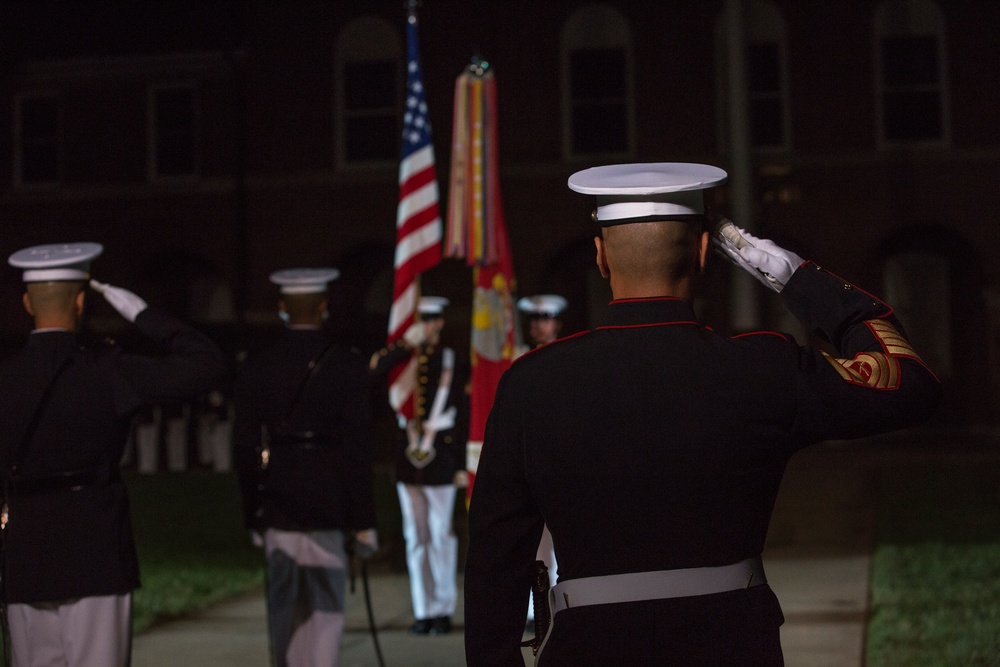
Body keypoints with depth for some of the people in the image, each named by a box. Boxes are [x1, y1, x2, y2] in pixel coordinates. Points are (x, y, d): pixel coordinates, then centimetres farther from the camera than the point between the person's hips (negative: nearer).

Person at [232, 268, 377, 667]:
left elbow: (244, 447, 3)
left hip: (276, 506, 3)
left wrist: (253, 515, 11)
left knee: (283, 609, 14)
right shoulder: (347, 365, -6)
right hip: (327, 508, -3)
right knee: (324, 610, 2)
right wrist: (362, 521, -2)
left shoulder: (255, 365, 2)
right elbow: (357, 449, -7)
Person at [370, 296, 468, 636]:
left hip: (441, 454, -3)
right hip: (409, 452, 3)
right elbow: (374, 369, -13)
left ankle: (443, 610, 7)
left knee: (441, 534, 1)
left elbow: (464, 417, -1)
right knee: (415, 536, 6)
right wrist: (405, 342, -18)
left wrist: (462, 465, -5)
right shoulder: (404, 359, 8)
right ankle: (423, 610, 12)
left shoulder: (453, 362, 1)